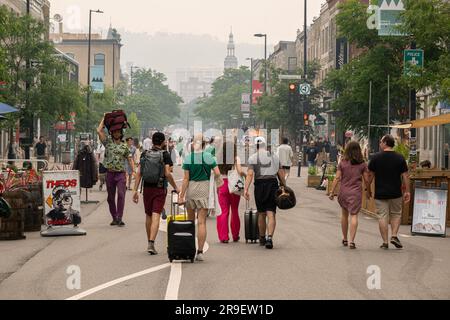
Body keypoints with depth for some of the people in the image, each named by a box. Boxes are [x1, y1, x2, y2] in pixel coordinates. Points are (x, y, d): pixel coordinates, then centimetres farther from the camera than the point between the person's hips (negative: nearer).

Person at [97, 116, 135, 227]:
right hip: (110, 173, 1)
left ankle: (119, 218, -18)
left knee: (121, 195, -16)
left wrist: (134, 171, 0)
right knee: (111, 197, 7)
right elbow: (99, 131, 0)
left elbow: (130, 159, 11)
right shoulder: (108, 142, 7)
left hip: (121, 173, -1)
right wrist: (104, 118, 6)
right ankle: (114, 218, 18)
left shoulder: (124, 146, 9)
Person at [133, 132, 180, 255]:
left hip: (147, 188, 4)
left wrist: (136, 190, 3)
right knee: (156, 216, -7)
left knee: (148, 216, 16)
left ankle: (150, 242, 25)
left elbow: (139, 173, 2)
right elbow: (167, 174, -13)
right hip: (160, 189, -4)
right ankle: (151, 244, -19)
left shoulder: (145, 154, 7)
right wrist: (175, 188, -1)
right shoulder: (165, 155, -4)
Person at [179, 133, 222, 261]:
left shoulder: (188, 158, -4)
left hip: (191, 189, 1)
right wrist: (216, 179, 18)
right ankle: (200, 251, -7)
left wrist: (181, 195, -3)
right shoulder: (209, 157, -3)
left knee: (190, 221, 16)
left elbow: (186, 179, -6)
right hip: (204, 189, -1)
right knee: (202, 222, -2)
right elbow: (217, 174, -6)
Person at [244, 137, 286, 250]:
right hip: (273, 185, 1)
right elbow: (281, 173, 9)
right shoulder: (274, 156, 10)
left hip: (260, 185, -1)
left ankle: (262, 238, 24)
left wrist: (246, 190, -15)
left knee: (261, 213, 13)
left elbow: (250, 174, -11)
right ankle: (269, 237, -20)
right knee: (271, 214, -4)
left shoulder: (253, 158, 0)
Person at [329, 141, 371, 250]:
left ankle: (345, 239, 27)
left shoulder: (342, 163, 0)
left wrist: (332, 191, 1)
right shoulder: (362, 164, -1)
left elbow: (337, 178, -3)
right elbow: (366, 180, 0)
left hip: (343, 192, 2)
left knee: (344, 215, 17)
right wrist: (369, 192, 13)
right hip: (356, 192, -2)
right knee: (354, 215, -4)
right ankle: (352, 241, -15)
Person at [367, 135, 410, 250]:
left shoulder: (376, 158, -4)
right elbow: (405, 176, -1)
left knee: (383, 216, 3)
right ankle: (394, 236, 1)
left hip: (380, 193, -1)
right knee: (396, 214, 17)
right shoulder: (400, 158, -1)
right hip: (396, 193, 1)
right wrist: (407, 191, 5)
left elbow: (370, 175, 0)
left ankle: (385, 242, 2)